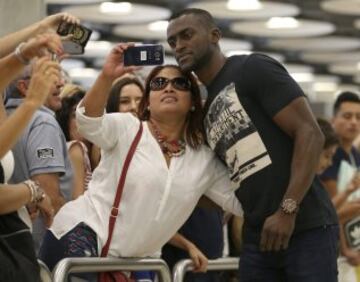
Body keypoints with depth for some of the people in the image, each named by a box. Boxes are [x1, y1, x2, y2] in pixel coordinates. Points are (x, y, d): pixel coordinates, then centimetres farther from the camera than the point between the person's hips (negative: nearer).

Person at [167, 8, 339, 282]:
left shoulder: (254, 69, -3)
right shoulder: (207, 109, 19)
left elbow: (310, 134, -12)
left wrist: (287, 210, -18)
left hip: (306, 228, -7)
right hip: (256, 237, 7)